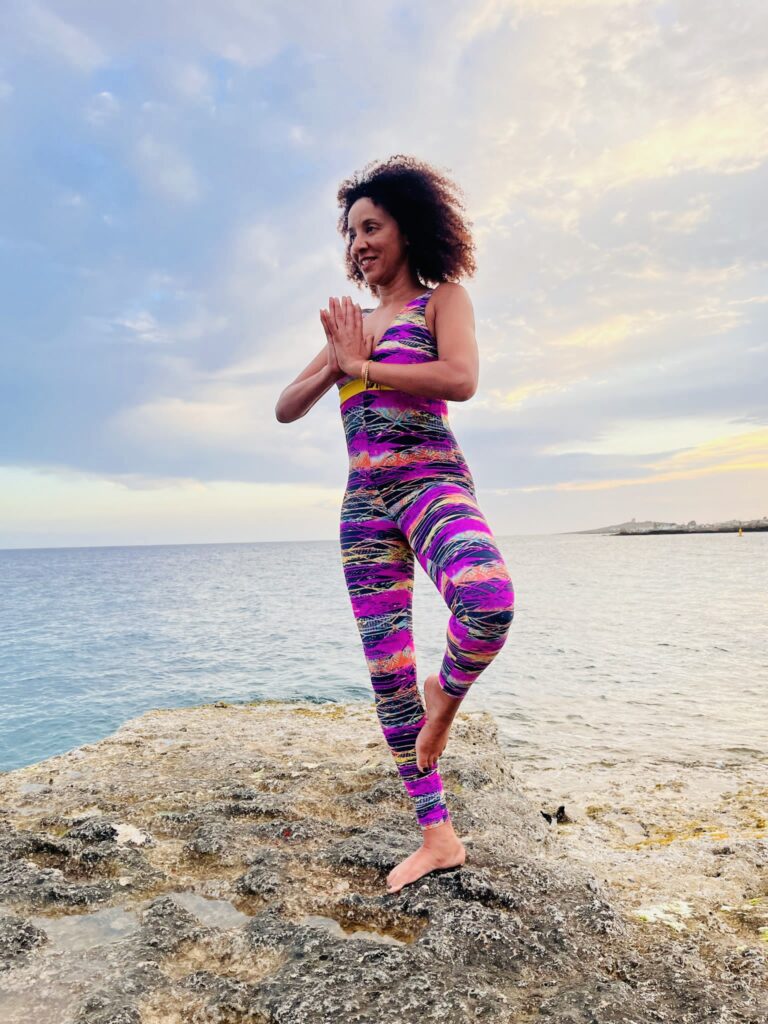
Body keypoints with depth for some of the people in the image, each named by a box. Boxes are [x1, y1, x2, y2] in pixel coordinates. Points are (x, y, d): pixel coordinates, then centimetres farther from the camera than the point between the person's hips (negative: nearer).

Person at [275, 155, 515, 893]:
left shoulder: (442, 298, 7)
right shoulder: (352, 321, 21)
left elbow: (461, 379, -14)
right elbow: (285, 410, 17)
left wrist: (363, 366, -7)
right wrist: (335, 363, -1)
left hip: (432, 483, -5)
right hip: (364, 503, 6)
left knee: (489, 602, -37)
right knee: (387, 672, 3)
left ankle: (447, 694, -1)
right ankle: (436, 837, 16)